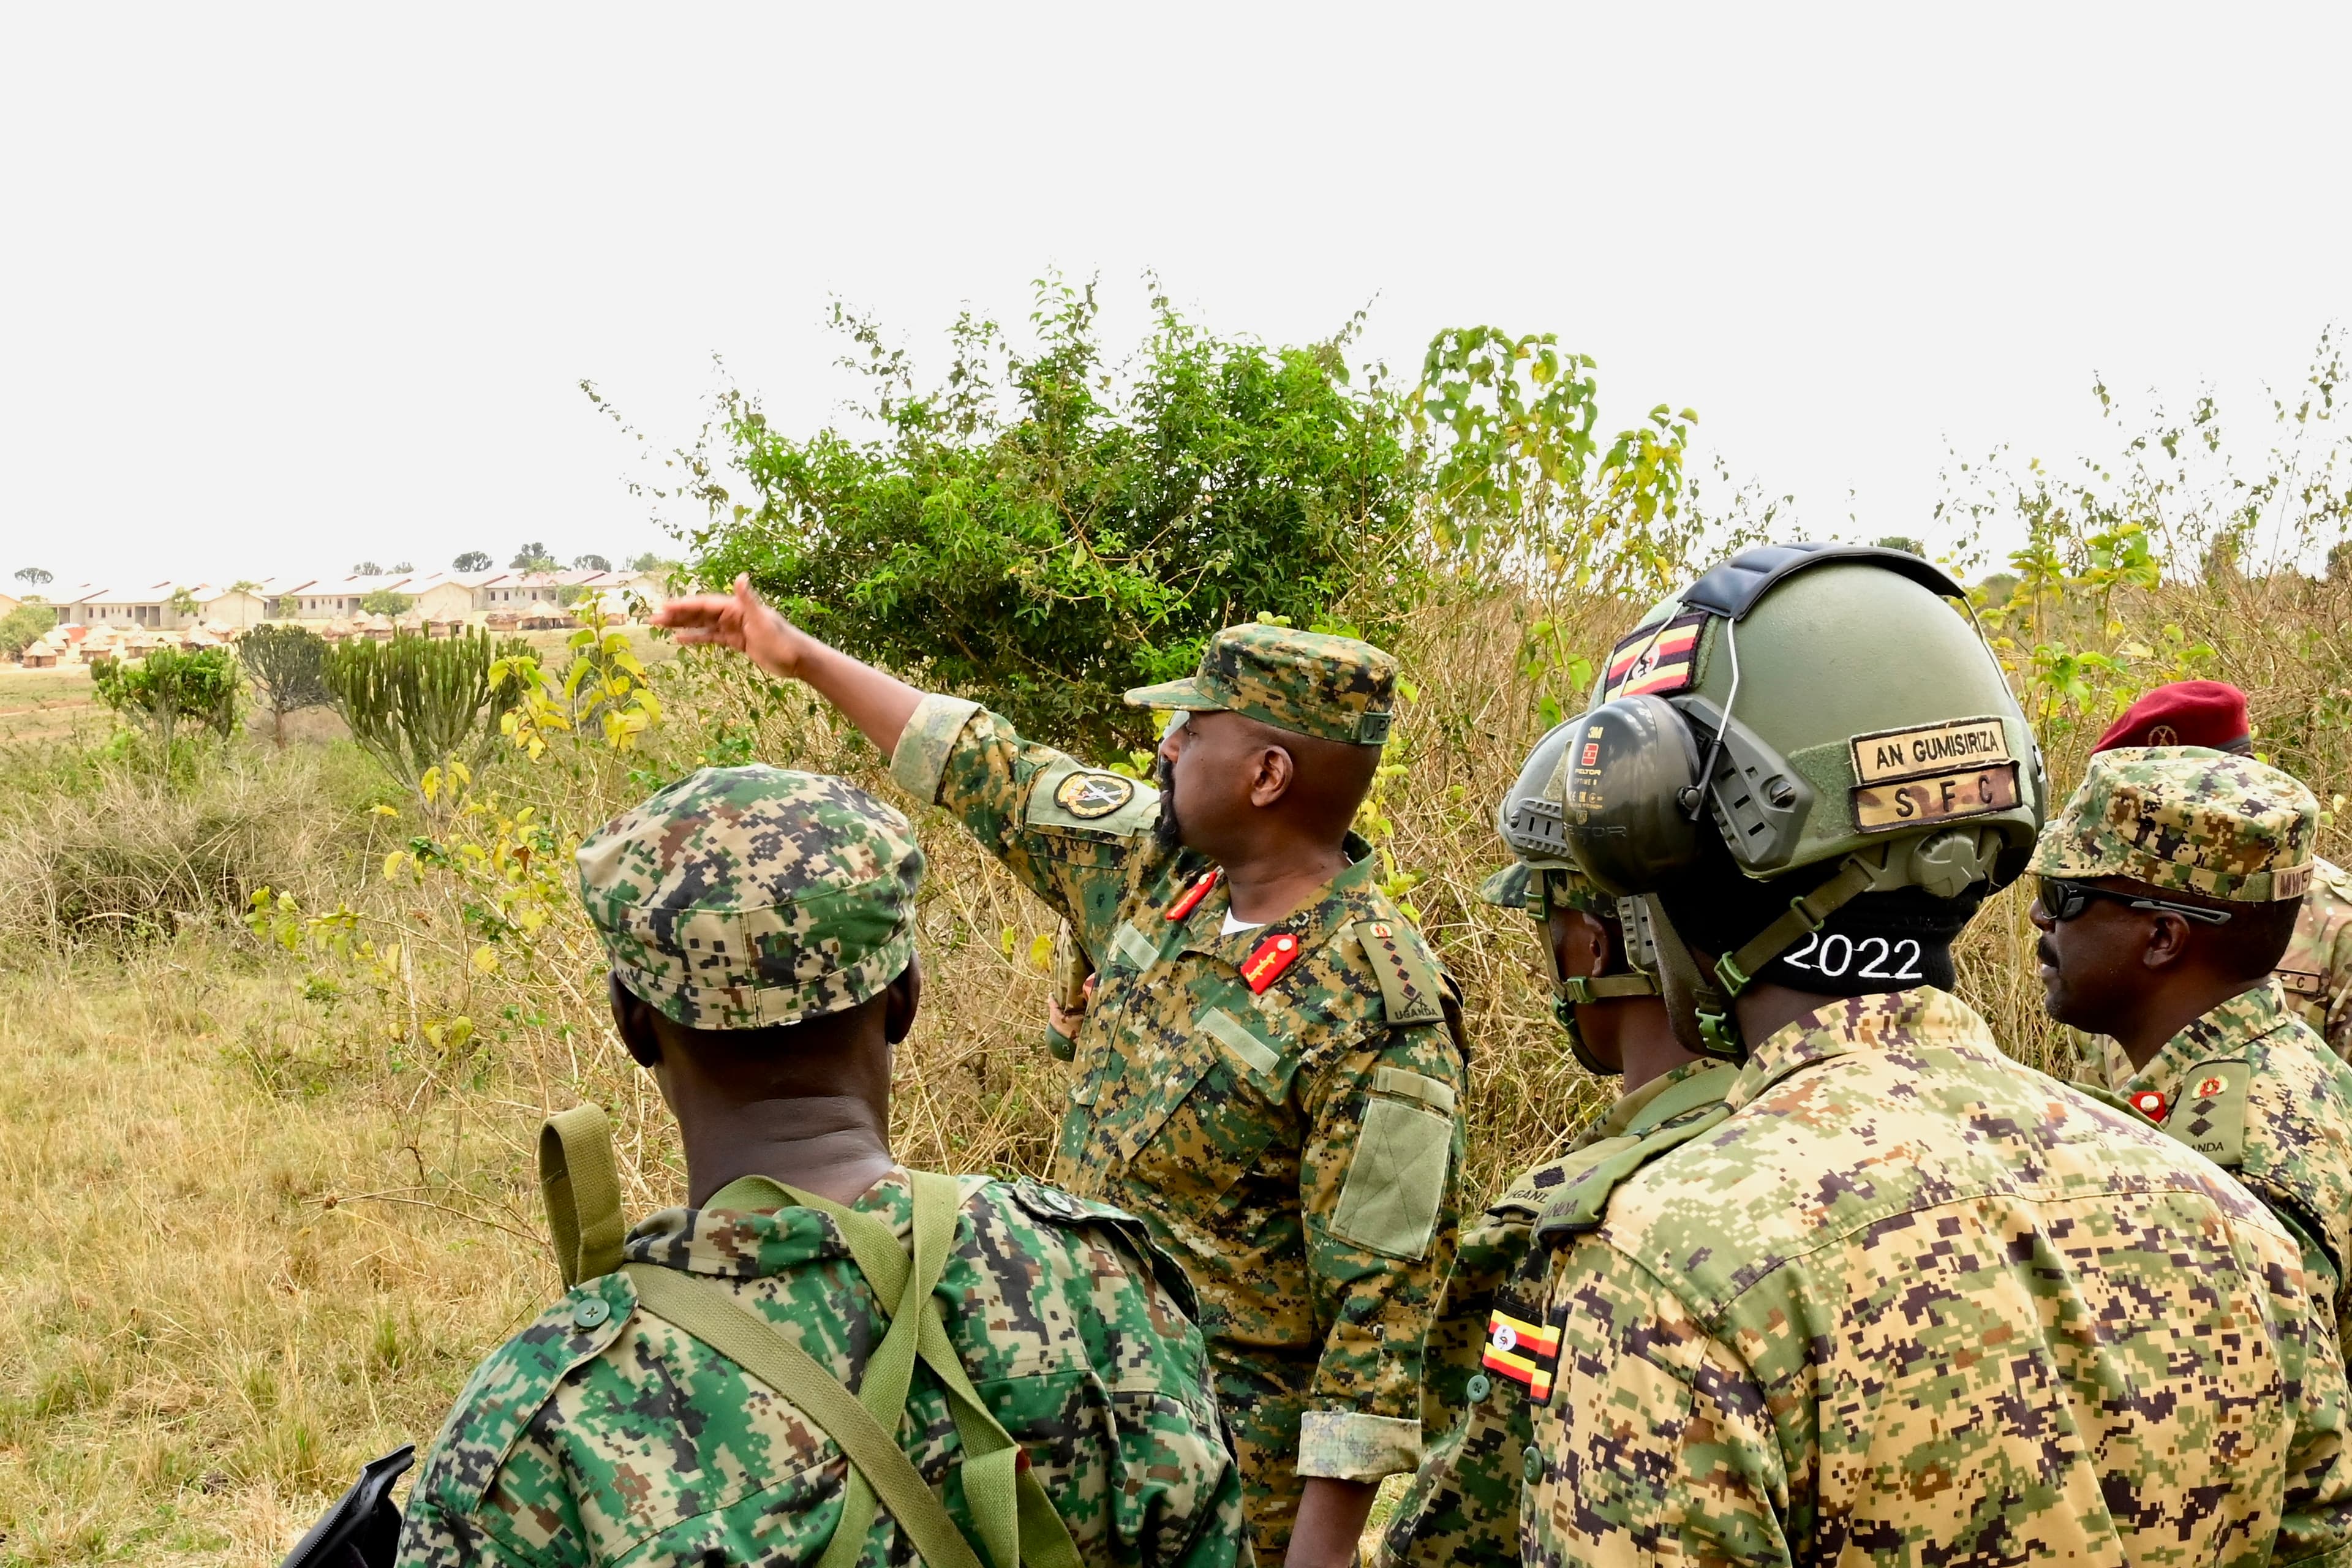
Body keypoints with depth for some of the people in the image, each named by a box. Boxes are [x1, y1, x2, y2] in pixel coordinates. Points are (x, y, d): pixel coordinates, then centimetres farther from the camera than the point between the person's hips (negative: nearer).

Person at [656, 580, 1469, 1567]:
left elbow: (1384, 1297, -23)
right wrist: (802, 655, 15)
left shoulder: (1380, 1016, -24)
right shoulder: (1157, 867, -1)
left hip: (1228, 1450, -7)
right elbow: (997, 776, 11)